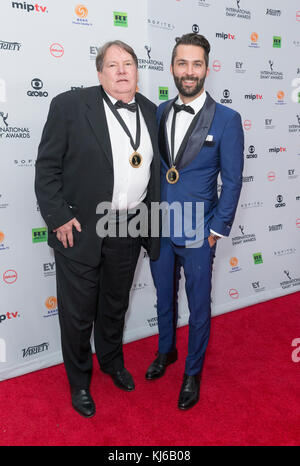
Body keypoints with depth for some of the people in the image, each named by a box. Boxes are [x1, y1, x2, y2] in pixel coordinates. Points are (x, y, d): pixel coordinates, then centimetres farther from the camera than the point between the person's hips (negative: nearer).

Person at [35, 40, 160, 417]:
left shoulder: (151, 113, 7)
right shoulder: (69, 106, -8)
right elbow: (47, 167, -8)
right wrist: (59, 218, -14)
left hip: (129, 232, 5)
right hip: (80, 231, -4)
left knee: (116, 305, 22)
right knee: (77, 312, 10)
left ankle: (112, 361, 49)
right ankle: (79, 381, 36)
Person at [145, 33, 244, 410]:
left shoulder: (226, 119, -9)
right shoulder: (159, 113, 3)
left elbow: (232, 181, -7)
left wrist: (216, 230, -8)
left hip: (198, 233, -4)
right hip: (158, 228, 4)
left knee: (198, 307, 12)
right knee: (164, 298, 22)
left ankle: (193, 372, 35)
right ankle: (166, 351, 47)